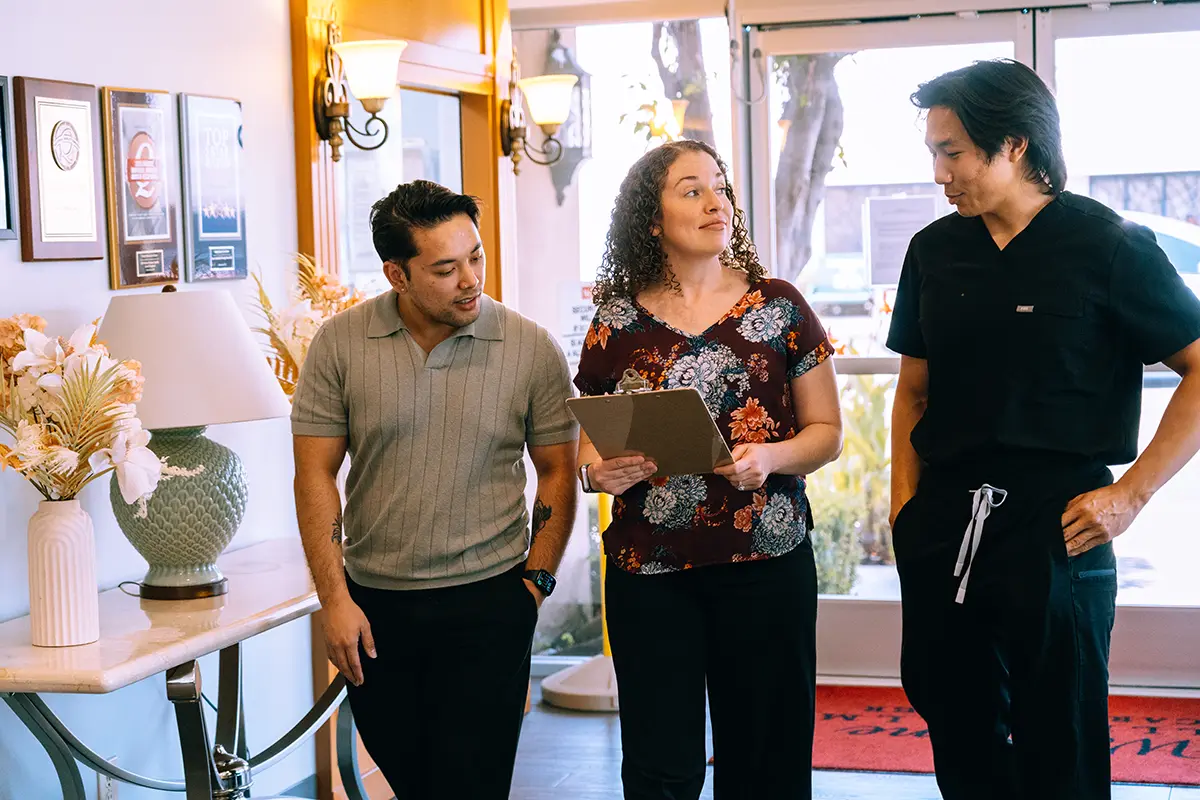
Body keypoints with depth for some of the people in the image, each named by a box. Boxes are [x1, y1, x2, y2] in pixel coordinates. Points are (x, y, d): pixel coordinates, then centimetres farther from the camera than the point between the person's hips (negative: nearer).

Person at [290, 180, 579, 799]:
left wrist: (536, 580, -1)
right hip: (373, 604, 2)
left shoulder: (531, 348, -5)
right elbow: (315, 473, -2)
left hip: (487, 607, -2)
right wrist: (334, 599, -6)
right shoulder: (339, 344, -4)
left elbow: (557, 470, 4)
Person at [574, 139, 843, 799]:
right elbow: (587, 448, 11)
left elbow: (826, 431, 5)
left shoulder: (777, 307, 4)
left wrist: (770, 456, -14)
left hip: (765, 561, 0)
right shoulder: (618, 322, 6)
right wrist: (601, 472, -12)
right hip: (648, 571, 0)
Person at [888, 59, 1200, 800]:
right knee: (959, 739, 16)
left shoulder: (1110, 246, -7)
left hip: (1053, 527, -5)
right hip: (942, 531, 5)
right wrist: (907, 502, 5)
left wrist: (1131, 494, -13)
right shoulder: (934, 251, 8)